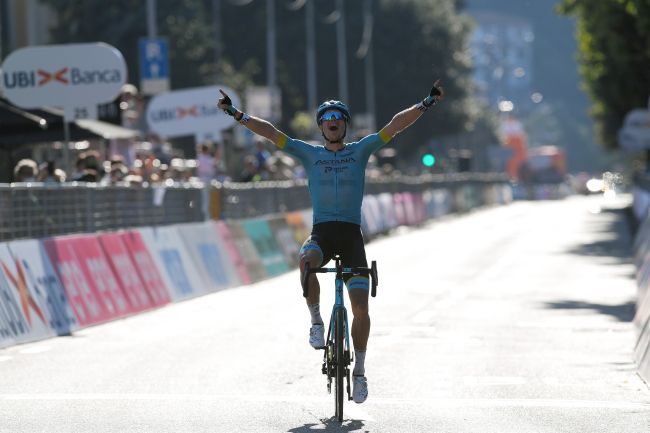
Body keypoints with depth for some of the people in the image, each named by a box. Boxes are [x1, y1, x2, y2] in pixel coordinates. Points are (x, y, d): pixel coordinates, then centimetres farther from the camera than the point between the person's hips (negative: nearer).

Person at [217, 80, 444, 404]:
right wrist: (235, 113, 1)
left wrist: (427, 103, -5)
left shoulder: (360, 151, 10)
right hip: (321, 233, 0)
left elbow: (395, 125, 3)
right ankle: (316, 321, -15)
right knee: (306, 261, -36)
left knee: (360, 306, -8)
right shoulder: (310, 154, 12)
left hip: (351, 234, 0)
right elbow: (270, 132, 7)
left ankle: (359, 370, 6)